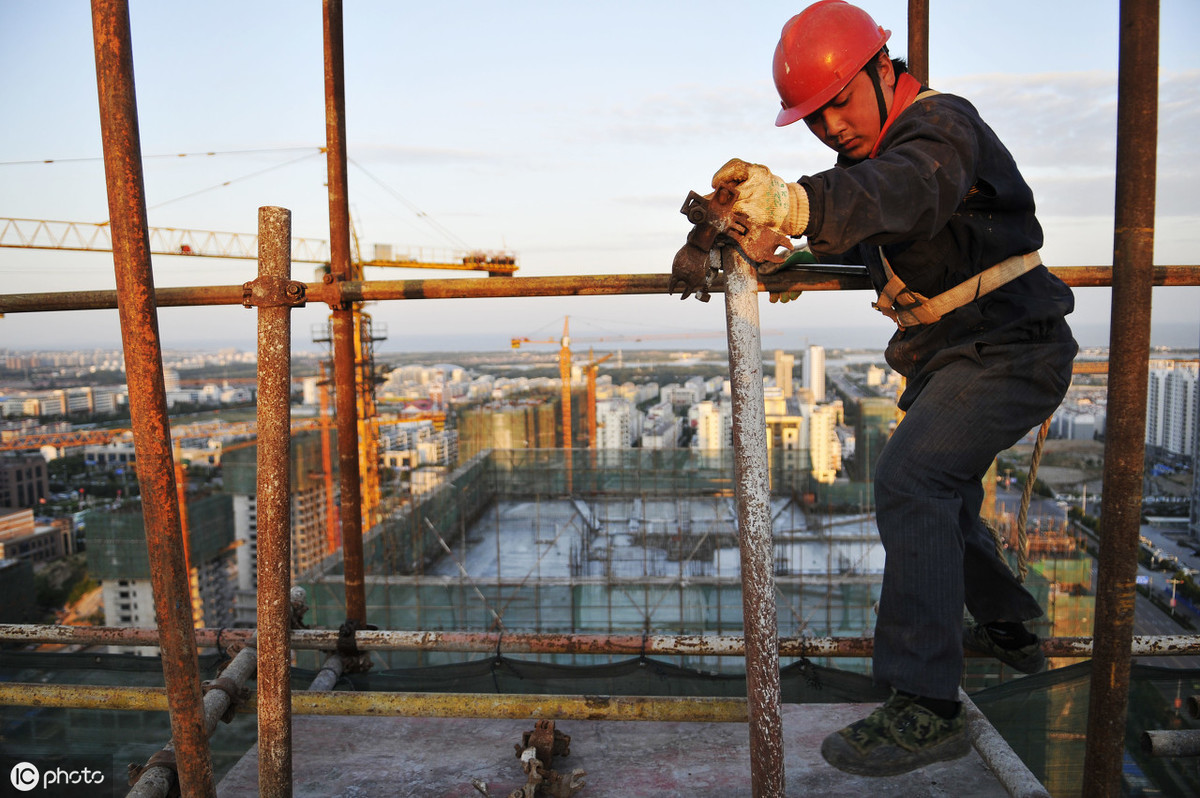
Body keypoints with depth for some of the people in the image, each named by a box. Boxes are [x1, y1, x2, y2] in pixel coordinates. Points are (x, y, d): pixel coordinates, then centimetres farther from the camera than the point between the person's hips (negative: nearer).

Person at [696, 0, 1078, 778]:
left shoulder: (939, 123, -21)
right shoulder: (867, 150, 10)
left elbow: (909, 188, -44)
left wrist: (801, 201, -63)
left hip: (1008, 349, -10)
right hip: (953, 355, 10)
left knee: (911, 481, -27)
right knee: (941, 493, 22)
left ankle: (926, 706, -24)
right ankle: (1008, 628, 44)